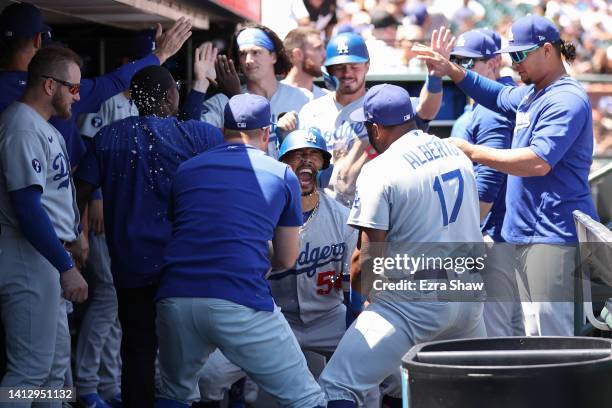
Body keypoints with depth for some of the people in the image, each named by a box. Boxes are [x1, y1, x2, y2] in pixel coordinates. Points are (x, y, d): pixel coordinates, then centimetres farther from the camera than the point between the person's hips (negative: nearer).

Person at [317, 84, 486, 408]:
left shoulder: (379, 171, -10)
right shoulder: (457, 154, 11)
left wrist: (359, 292, 6)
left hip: (415, 300, -7)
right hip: (469, 291, 7)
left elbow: (369, 257, -12)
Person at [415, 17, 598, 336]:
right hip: (526, 234, 10)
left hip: (555, 234, -10)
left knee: (553, 334, -14)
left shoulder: (567, 100, -14)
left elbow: (539, 162, -24)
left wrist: (471, 152, -17)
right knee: (535, 333, 13)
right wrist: (452, 72, 25)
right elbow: (498, 97, 39)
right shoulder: (530, 94, 16)